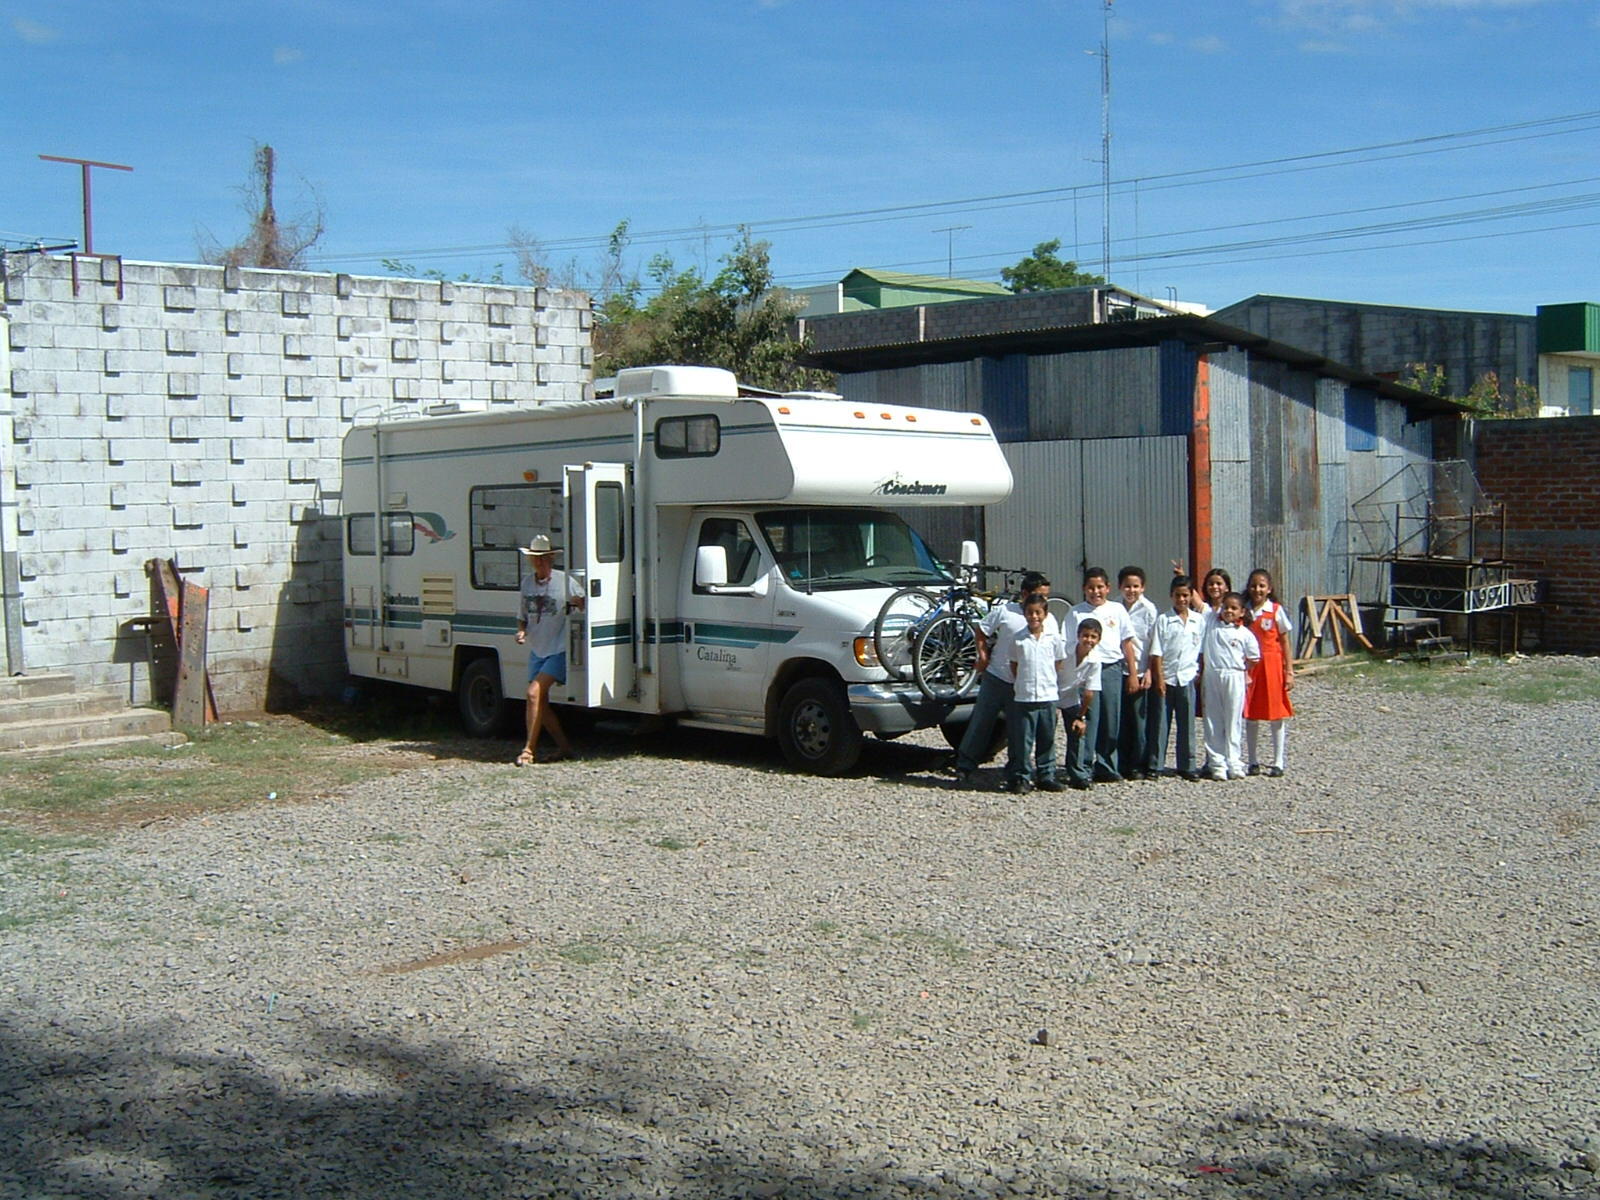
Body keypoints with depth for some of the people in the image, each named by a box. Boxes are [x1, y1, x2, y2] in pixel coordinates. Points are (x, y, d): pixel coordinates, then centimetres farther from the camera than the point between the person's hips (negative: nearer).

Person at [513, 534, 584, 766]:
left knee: (534, 692, -18)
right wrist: (521, 631, -3)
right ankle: (564, 747, 18)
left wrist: (577, 602, -30)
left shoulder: (565, 581, -9)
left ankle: (529, 749, -12)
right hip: (537, 650, 7)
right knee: (541, 702, 5)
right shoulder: (527, 582, 7)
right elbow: (522, 615, 17)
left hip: (559, 650, -6)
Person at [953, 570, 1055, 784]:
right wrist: (983, 656, -4)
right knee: (981, 722, 1)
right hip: (996, 678, -2)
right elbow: (981, 632, 4)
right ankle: (964, 767, 7)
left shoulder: (1049, 621, 2)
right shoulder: (1004, 611, -6)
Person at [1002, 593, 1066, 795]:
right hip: (1023, 697, -2)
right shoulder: (1017, 640, -1)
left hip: (1048, 696, 2)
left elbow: (1059, 663, 11)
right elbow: (1013, 665, 7)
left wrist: (1051, 683, 8)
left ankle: (1046, 776, 19)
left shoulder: (1054, 638, 2)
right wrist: (1022, 684, 4)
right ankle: (1021, 778, 6)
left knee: (1047, 740, 10)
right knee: (1022, 740, -1)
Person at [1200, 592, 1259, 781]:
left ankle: (1234, 762, 8)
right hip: (1212, 678, 2)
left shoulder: (1245, 634, 1)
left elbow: (1253, 659, 8)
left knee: (1234, 721, 3)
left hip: (1234, 678, -1)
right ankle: (1217, 762, 6)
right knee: (1214, 721, 2)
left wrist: (1238, 663, 4)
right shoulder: (1211, 627, 5)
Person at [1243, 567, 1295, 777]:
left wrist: (1289, 672, -4)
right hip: (1249, 666, 2)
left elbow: (1285, 644, 0)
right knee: (1250, 715, 6)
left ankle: (1278, 762, 11)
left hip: (1272, 666, -2)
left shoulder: (1276, 610, -2)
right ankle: (1252, 761, 15)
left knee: (1276, 715, 2)